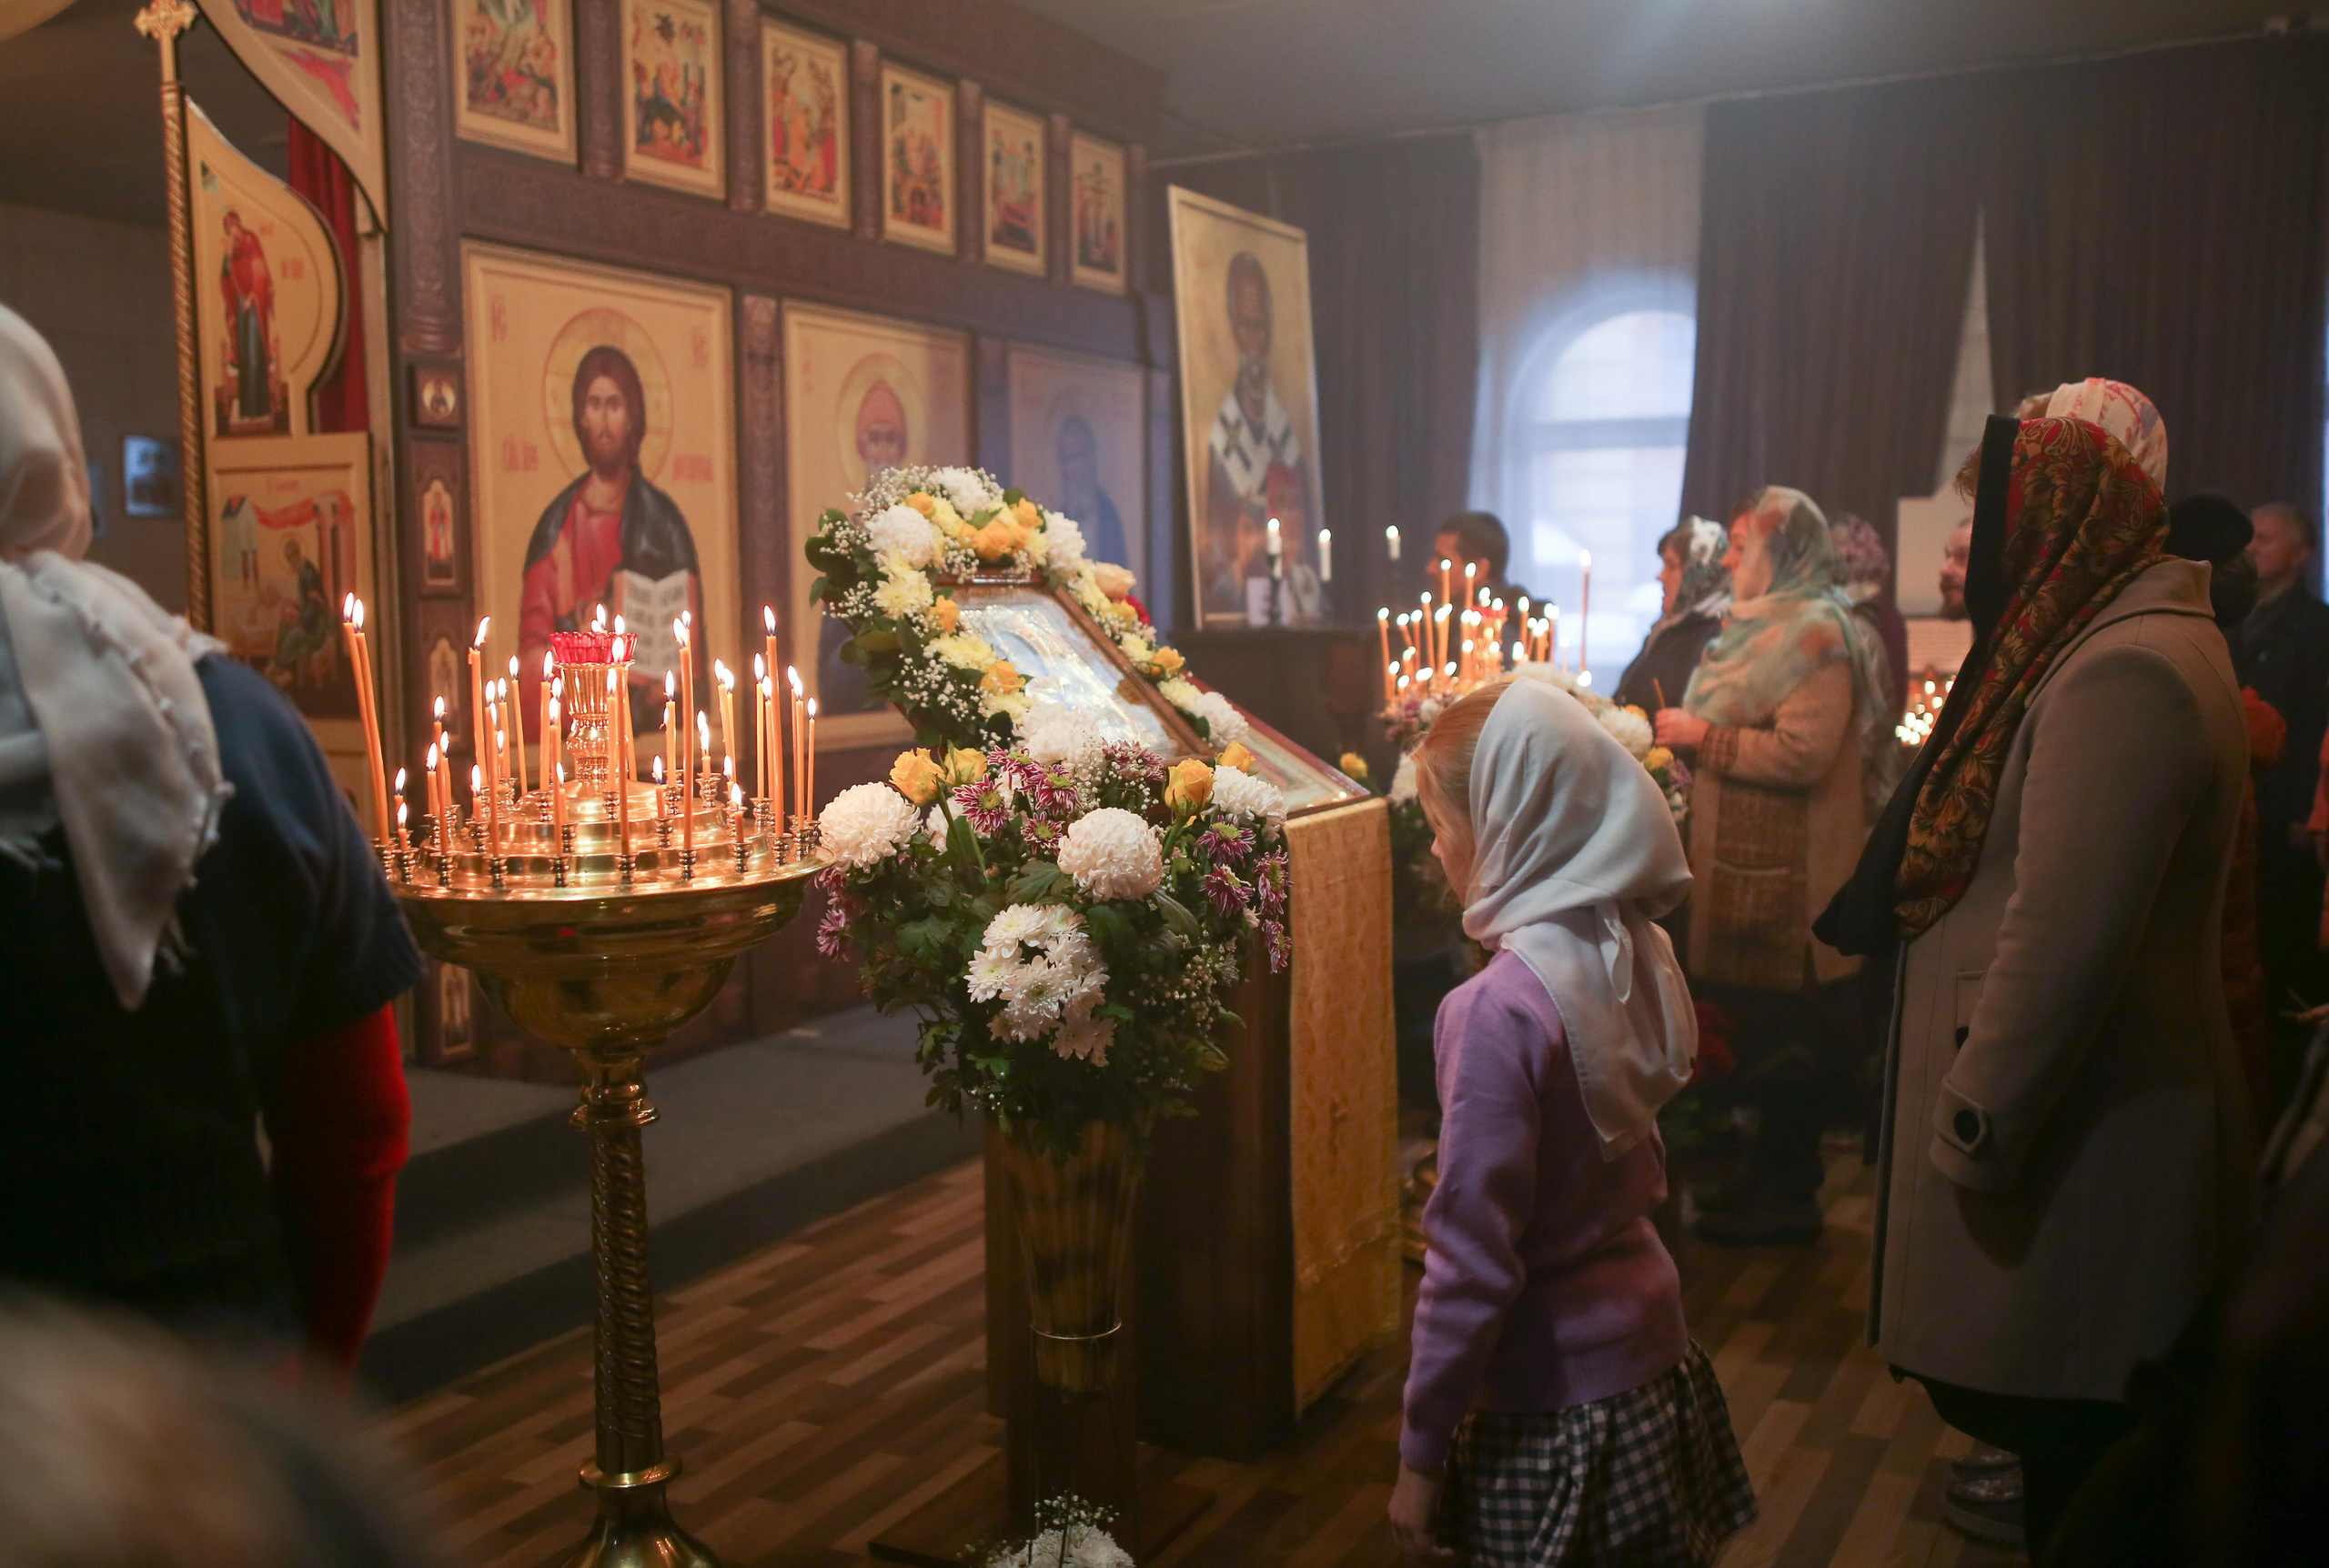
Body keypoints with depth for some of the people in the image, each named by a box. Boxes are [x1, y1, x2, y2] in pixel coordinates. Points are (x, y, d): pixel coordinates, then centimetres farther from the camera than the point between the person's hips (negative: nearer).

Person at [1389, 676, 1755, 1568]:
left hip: (1552, 1405, -7)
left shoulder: (1499, 1010, -24)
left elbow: (1473, 1260, -22)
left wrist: (1420, 1456, -13)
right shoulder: (1637, 953, -1)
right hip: (1653, 1356, 7)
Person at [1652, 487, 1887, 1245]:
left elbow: (1803, 754, -24)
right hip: (1750, 860, 10)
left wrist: (1706, 735, -17)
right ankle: (1770, 1174, 25)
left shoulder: (1816, 634, -14)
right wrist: (1691, 737, 16)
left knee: (1784, 1035, -2)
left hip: (1790, 870, -10)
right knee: (1760, 1025, 14)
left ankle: (1787, 1197, 7)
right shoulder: (1766, 626, 17)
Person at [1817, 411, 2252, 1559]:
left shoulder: (2124, 670, -20)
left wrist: (1973, 1129, -19)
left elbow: (2062, 941, -26)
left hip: (2076, 1140, -10)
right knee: (2065, 1440, 20)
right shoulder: (2119, 644, 13)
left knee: (2063, 1439, 4)